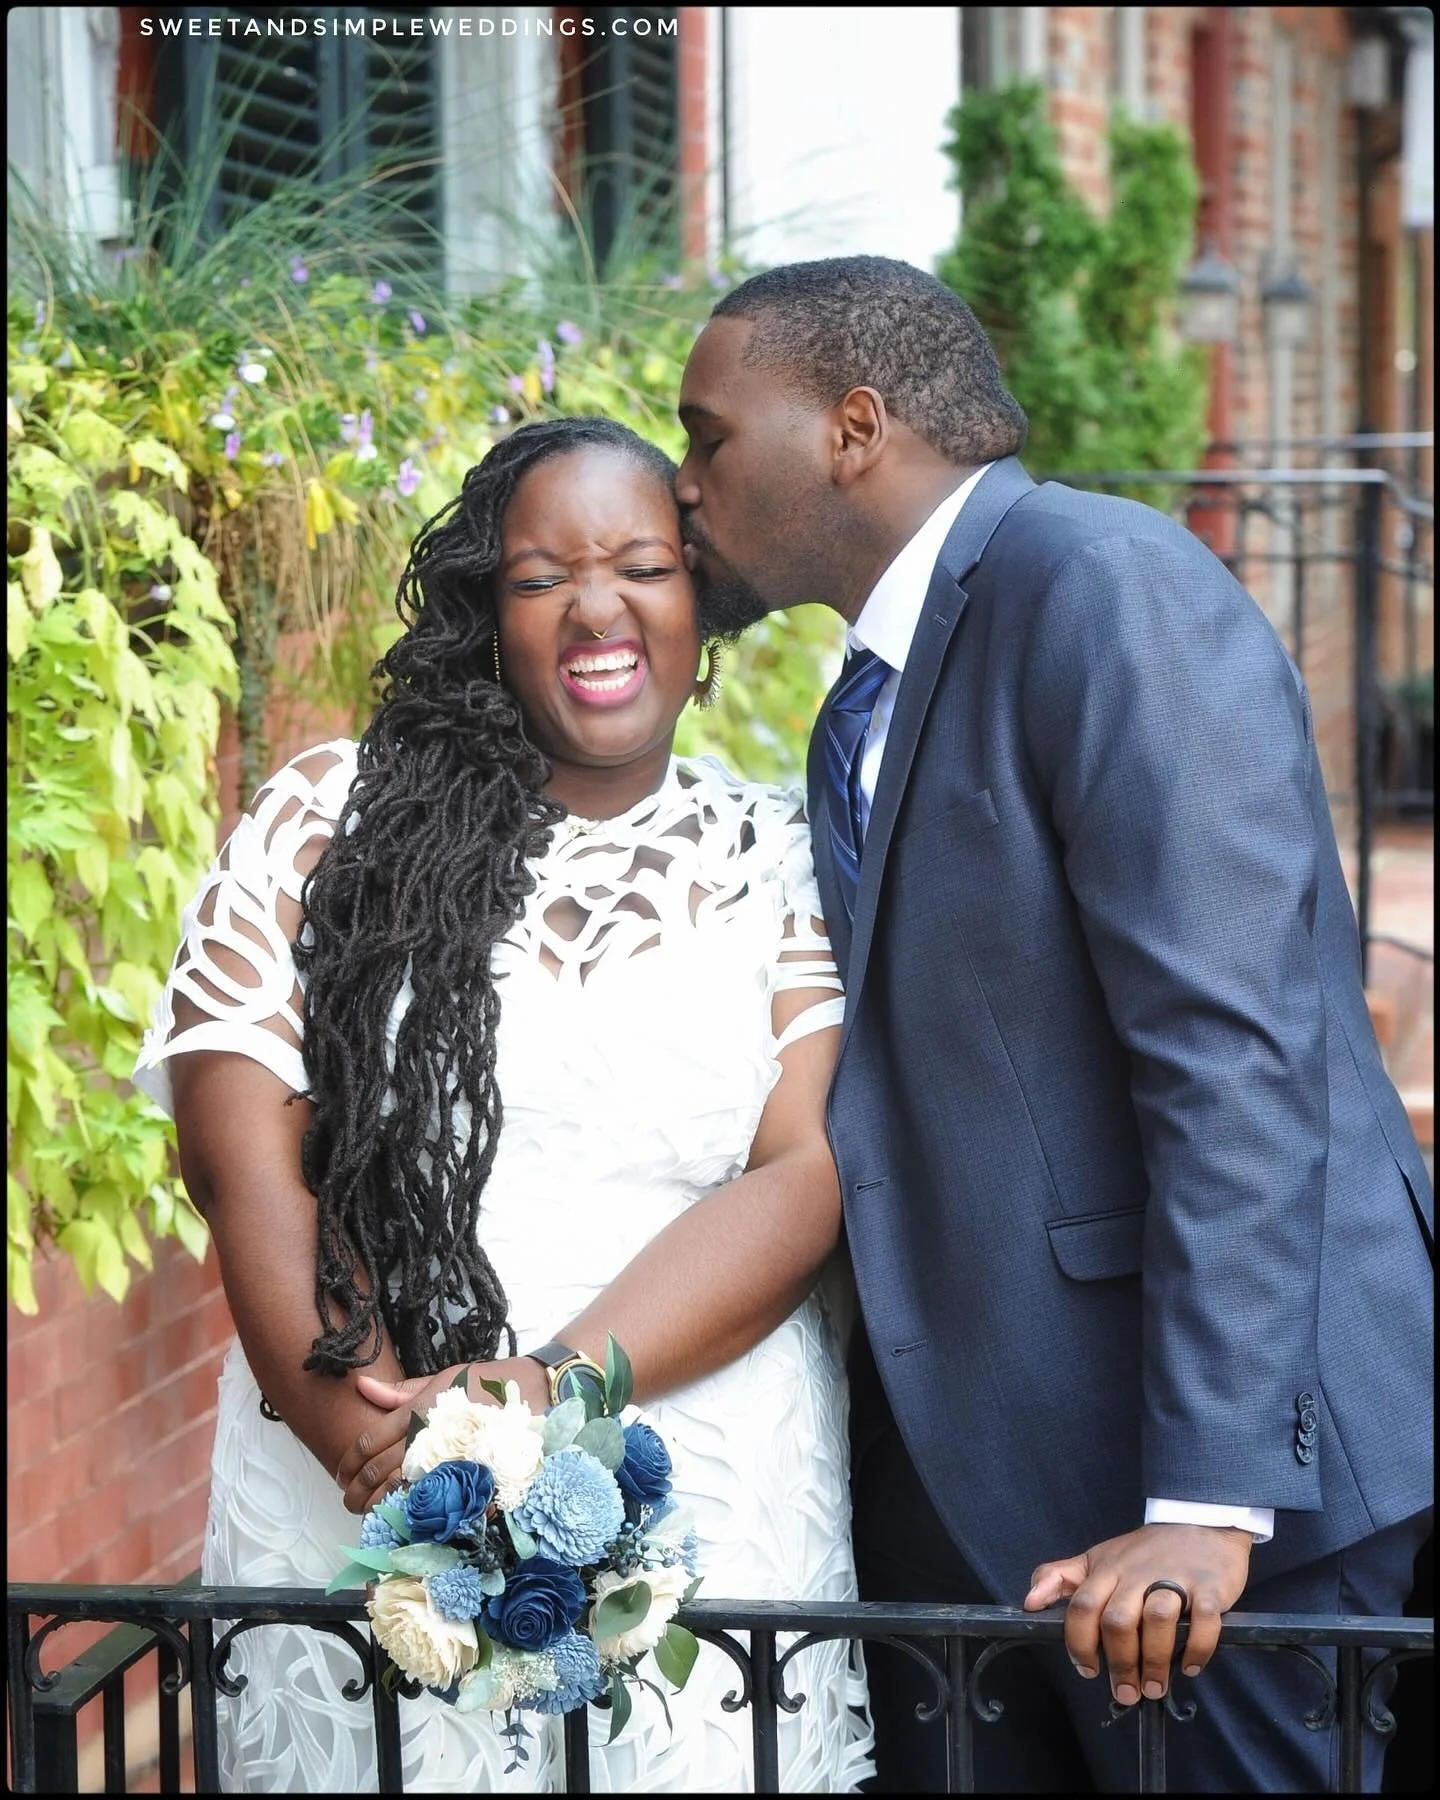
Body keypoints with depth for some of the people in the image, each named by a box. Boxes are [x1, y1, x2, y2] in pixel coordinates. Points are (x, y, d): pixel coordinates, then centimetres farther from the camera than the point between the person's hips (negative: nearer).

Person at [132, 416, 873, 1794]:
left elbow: (805, 1172, -5)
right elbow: (241, 1151, -3)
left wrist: (559, 1387, -19)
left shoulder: (780, 864, 6)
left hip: (710, 1510, 1)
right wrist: (370, 1428, -17)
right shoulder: (330, 820, 5)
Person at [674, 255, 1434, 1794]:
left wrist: (1207, 1495, -24)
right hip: (958, 1477, 8)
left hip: (1215, 1478, -8)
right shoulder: (872, 699, 16)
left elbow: (1235, 1057, -20)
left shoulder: (1100, 585, -12)